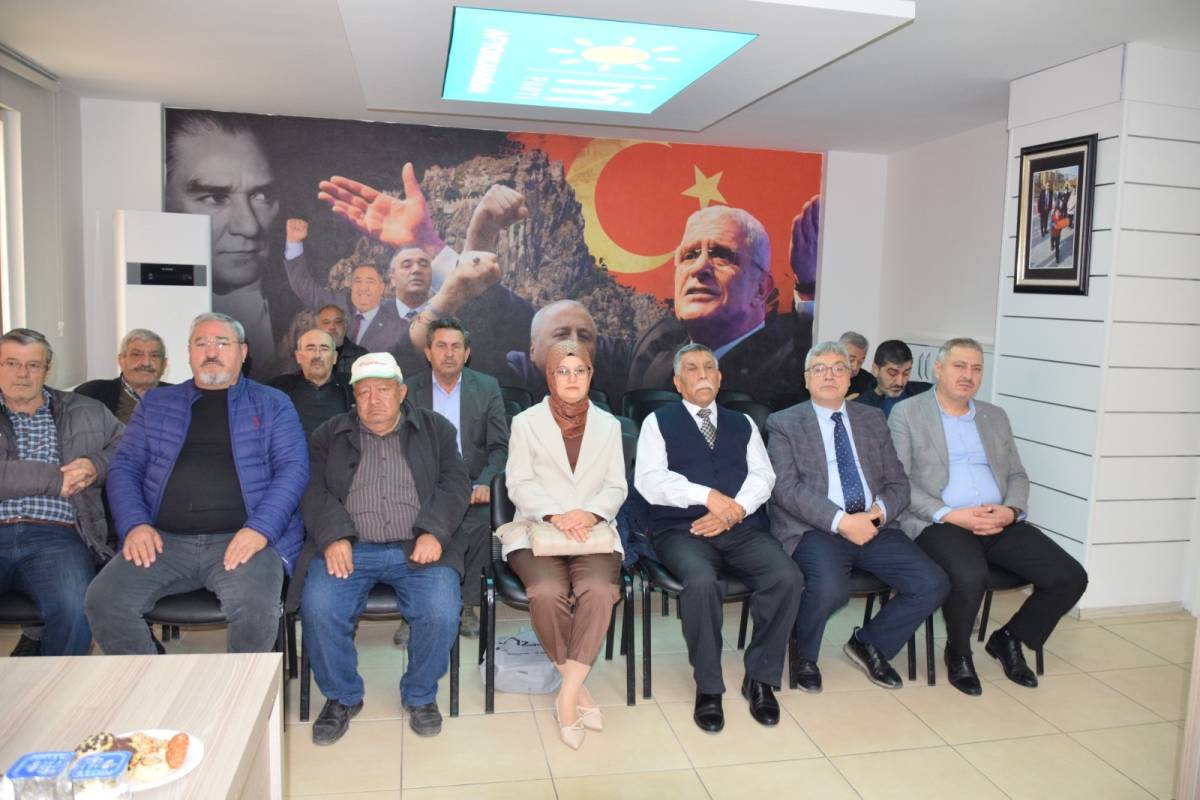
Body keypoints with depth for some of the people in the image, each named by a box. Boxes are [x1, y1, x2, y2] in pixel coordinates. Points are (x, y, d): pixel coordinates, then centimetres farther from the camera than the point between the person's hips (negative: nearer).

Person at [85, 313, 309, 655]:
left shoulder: (272, 404, 13)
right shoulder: (156, 402, 21)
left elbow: (293, 468, 2)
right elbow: (124, 467, 16)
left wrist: (260, 529, -13)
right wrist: (135, 524, -4)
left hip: (241, 539, -3)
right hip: (164, 540, 3)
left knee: (255, 606, -32)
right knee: (104, 599, -22)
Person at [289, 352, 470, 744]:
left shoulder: (435, 429, 14)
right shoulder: (329, 435, 16)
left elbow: (455, 483, 6)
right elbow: (315, 491, 6)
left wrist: (433, 532, -11)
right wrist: (333, 536, -13)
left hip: (416, 549, -1)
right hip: (349, 548, 1)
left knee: (441, 612, -26)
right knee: (318, 609, -26)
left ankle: (420, 695, 4)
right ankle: (342, 697, 2)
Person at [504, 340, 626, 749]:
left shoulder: (608, 424, 15)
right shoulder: (526, 422, 9)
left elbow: (617, 487, 9)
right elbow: (519, 485, 0)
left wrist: (590, 512, -12)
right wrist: (555, 515, -17)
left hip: (592, 531, 1)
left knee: (599, 591, -31)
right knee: (547, 593, -31)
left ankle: (566, 696, -21)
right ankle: (579, 689, -10)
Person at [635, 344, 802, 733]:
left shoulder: (742, 423, 22)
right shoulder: (658, 422, 11)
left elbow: (763, 476, 8)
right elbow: (649, 481, -5)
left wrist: (733, 510, -13)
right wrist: (708, 496, -17)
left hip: (742, 528, 3)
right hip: (681, 530, -3)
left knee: (787, 578, -25)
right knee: (702, 582, -35)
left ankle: (760, 677, -5)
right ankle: (708, 686, -14)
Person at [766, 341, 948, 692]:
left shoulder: (873, 419, 18)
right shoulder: (783, 424, 5)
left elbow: (898, 483, 14)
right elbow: (786, 488, -8)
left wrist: (879, 512, -9)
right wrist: (841, 521, -19)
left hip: (873, 527, 5)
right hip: (816, 529, -4)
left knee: (932, 584, -16)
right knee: (830, 588, -34)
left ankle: (869, 643, 12)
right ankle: (804, 657, 1)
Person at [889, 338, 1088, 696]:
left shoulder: (995, 416, 20)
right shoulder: (907, 414, 2)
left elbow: (1017, 475, 19)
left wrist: (1010, 511, -5)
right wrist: (950, 515, -17)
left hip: (1000, 523, 6)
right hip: (938, 524, -5)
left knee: (1071, 577, -12)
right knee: (970, 576, -35)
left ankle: (1008, 638, 14)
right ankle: (958, 651, -2)